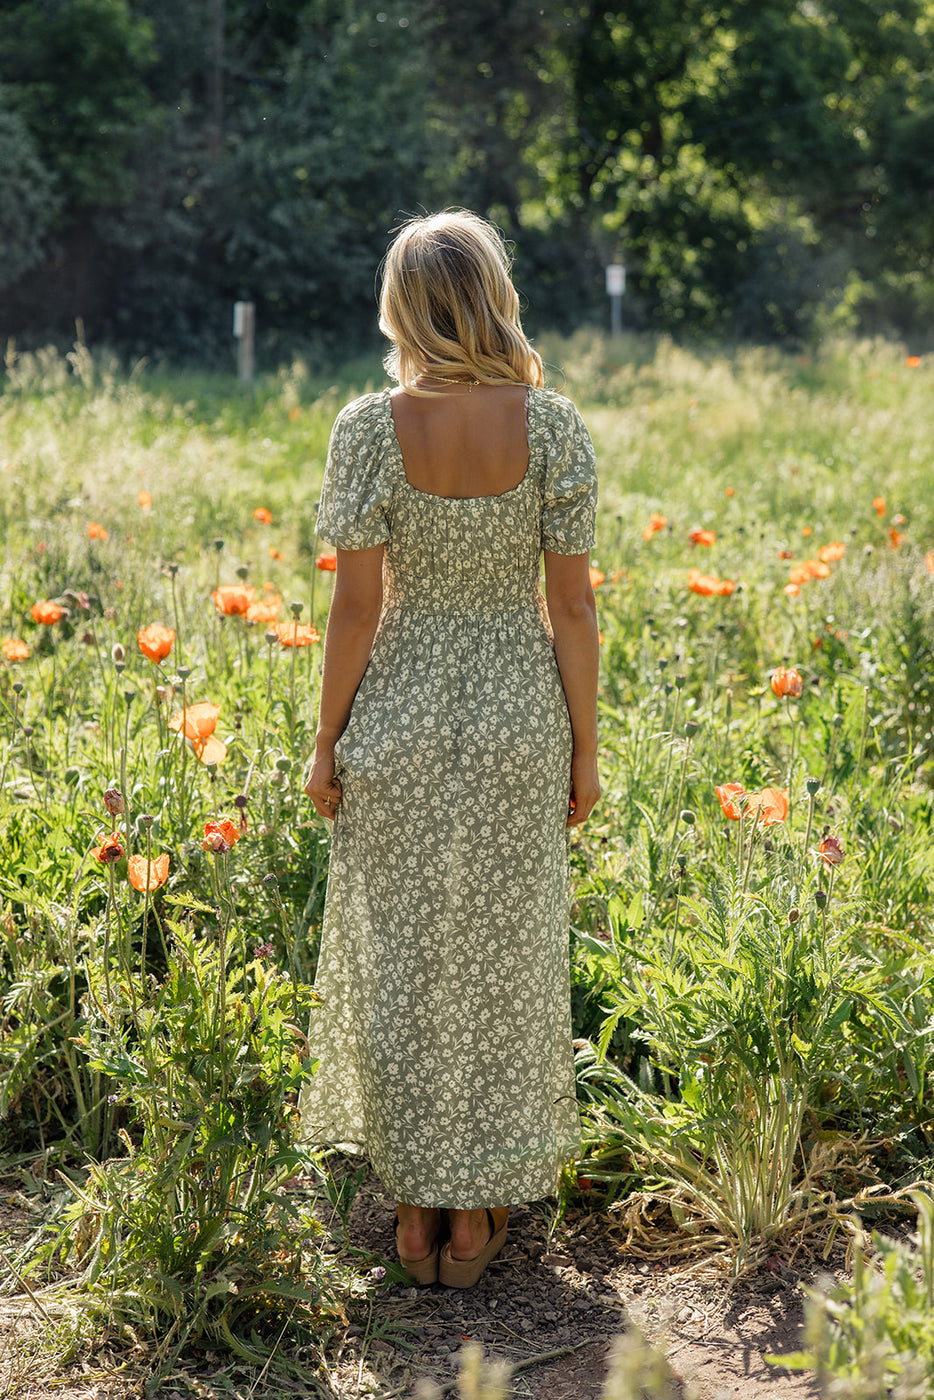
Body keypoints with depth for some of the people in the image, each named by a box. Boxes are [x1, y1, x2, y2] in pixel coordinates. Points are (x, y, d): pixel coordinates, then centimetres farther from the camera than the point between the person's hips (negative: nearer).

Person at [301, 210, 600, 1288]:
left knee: (400, 958, 11)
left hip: (398, 719, -1)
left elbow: (356, 603, -10)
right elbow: (572, 604, -7)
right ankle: (477, 1213, 21)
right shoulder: (550, 423, -9)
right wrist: (584, 748, 3)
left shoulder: (369, 425, -11)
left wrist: (326, 744, 1)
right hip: (518, 716, 1)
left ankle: (415, 1209, 20)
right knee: (499, 956, 12)